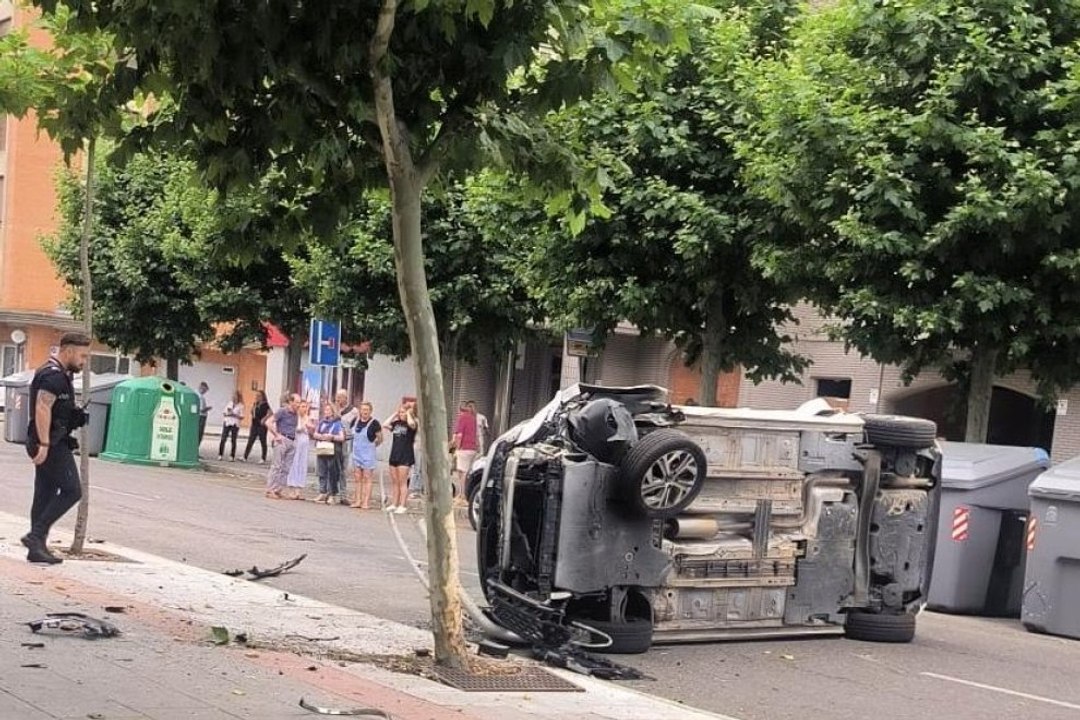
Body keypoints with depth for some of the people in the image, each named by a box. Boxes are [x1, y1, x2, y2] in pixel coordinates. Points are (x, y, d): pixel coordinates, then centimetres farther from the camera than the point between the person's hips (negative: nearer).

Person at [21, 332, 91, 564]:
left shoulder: (57, 374, 19)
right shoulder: (54, 376, -15)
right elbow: (42, 409, -24)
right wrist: (44, 444, -28)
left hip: (48, 443, 11)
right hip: (53, 444, -11)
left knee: (45, 495, 10)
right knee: (71, 490, -10)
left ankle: (37, 548, 11)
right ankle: (36, 536, -12)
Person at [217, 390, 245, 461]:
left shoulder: (241, 406, 0)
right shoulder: (229, 404, 11)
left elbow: (242, 417, -3)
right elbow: (224, 413, 13)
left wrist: (234, 415, -16)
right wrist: (228, 414, -8)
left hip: (235, 424, -3)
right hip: (227, 423, 3)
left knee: (233, 440, 0)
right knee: (223, 439, -4)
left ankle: (232, 456, 4)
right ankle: (220, 455, 0)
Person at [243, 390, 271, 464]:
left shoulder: (265, 405, -10)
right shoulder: (255, 404, 12)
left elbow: (270, 413, -21)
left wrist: (264, 419, -22)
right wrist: (250, 427, 15)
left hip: (261, 426, -7)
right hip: (254, 426, 7)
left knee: (263, 442, 2)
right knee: (250, 442, 5)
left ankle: (263, 459, 8)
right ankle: (245, 457, 5)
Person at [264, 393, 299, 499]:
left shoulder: (295, 415, 13)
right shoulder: (282, 411, -7)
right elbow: (268, 422, -11)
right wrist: (276, 435, -12)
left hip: (292, 442, 7)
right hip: (282, 440, -7)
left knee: (286, 468, 4)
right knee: (277, 466, -6)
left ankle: (277, 490, 8)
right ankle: (270, 490, -3)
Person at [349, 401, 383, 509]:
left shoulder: (374, 423, -10)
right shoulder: (356, 421, 6)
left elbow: (380, 439, -2)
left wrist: (372, 445, 6)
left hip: (368, 455, -6)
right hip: (356, 454, 6)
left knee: (367, 478, -3)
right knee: (358, 479, 8)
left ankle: (366, 502, -3)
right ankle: (358, 500, 12)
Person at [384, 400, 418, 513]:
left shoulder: (412, 424, -6)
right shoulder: (396, 423, 10)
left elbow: (411, 423, -29)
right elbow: (385, 424, -1)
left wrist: (409, 413, -12)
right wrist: (395, 414, 3)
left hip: (405, 457, -6)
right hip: (394, 455, 6)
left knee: (402, 482, -5)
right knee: (394, 482, 10)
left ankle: (402, 505, -2)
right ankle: (394, 504, 15)